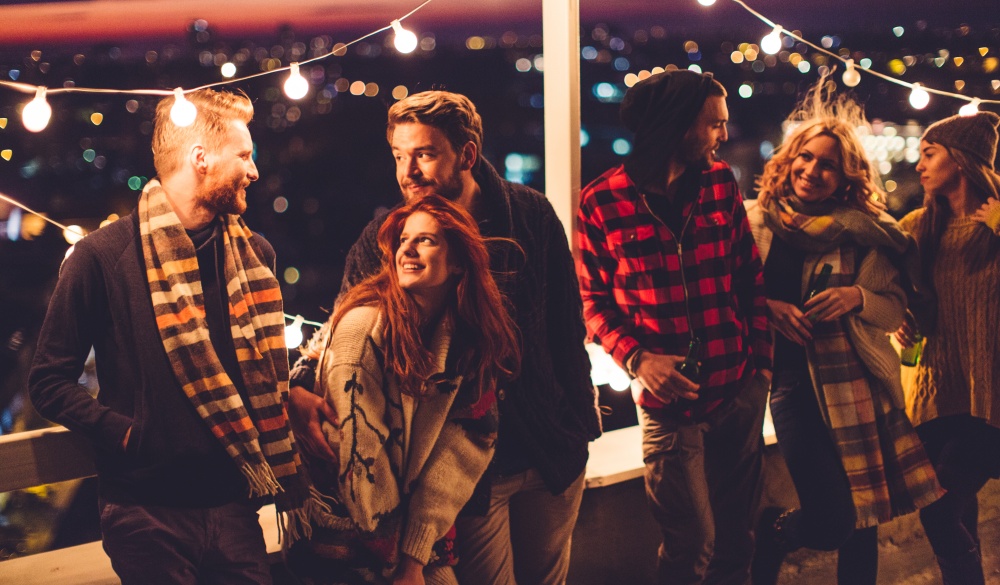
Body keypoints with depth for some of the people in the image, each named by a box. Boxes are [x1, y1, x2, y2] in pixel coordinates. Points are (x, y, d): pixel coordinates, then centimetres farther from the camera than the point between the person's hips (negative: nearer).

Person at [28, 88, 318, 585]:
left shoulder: (254, 255, 9)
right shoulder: (102, 256, -7)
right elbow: (50, 383, -4)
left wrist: (287, 482, 7)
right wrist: (130, 434, -14)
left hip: (233, 505, 5)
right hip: (147, 513, -4)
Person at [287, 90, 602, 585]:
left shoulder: (530, 215, -4)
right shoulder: (382, 238, -8)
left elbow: (567, 326, 4)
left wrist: (582, 420, 7)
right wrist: (299, 390, -26)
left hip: (553, 453, 3)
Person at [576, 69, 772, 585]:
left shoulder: (721, 183, 3)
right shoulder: (602, 202, -8)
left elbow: (750, 277, 7)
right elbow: (593, 301, -3)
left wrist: (762, 359, 3)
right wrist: (636, 358, -17)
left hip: (739, 390, 4)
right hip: (670, 398, -3)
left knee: (736, 534, 13)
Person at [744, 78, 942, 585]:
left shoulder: (863, 231, 2)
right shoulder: (756, 222, 0)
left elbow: (895, 309, 4)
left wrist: (857, 296, -15)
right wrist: (770, 307, -15)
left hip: (858, 383, 2)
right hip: (794, 382, -2)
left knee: (862, 522, 8)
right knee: (832, 521, -7)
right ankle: (773, 530, 24)